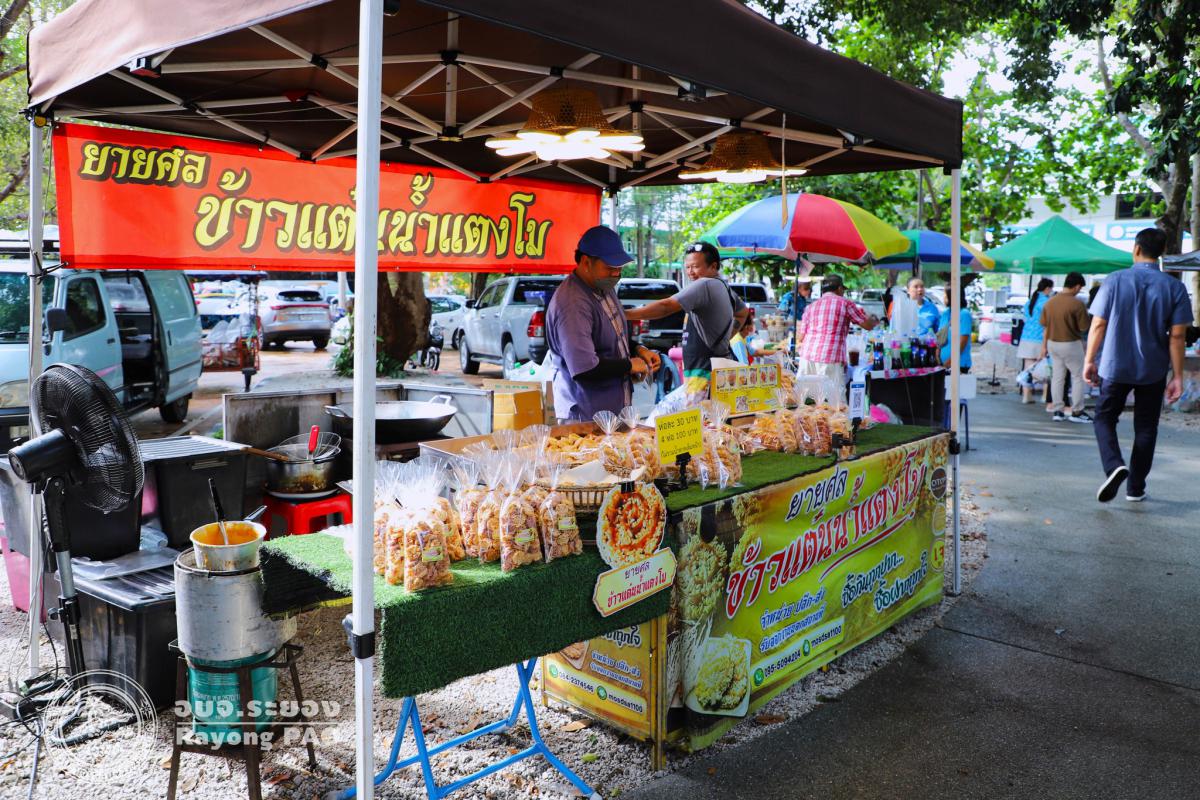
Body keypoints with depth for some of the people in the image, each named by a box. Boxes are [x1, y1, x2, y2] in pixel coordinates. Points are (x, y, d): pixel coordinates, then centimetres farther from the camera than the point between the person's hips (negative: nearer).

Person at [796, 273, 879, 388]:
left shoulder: (811, 306, 17)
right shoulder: (845, 303, 6)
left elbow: (801, 337, 14)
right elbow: (868, 325, 10)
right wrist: (874, 319, 33)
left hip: (807, 357, 4)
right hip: (830, 359, -4)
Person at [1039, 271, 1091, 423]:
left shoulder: (1049, 302, 1)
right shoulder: (1076, 304, -17)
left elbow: (1045, 326, 6)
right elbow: (1083, 328, -11)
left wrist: (1044, 346, 13)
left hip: (1053, 343, 6)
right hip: (1071, 344, -6)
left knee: (1057, 377, 11)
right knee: (1078, 376, 7)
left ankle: (1057, 411, 12)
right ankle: (1077, 411, 10)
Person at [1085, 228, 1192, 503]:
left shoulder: (1115, 280, -7)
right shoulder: (1174, 287, -4)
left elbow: (1098, 325, -7)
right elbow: (1177, 335, -6)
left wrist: (1089, 360, 4)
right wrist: (1177, 377, 0)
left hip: (1114, 367, -1)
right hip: (1153, 371, 2)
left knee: (1105, 418, 13)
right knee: (1145, 428, 13)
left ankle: (1114, 465, -14)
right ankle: (1135, 488, 19)